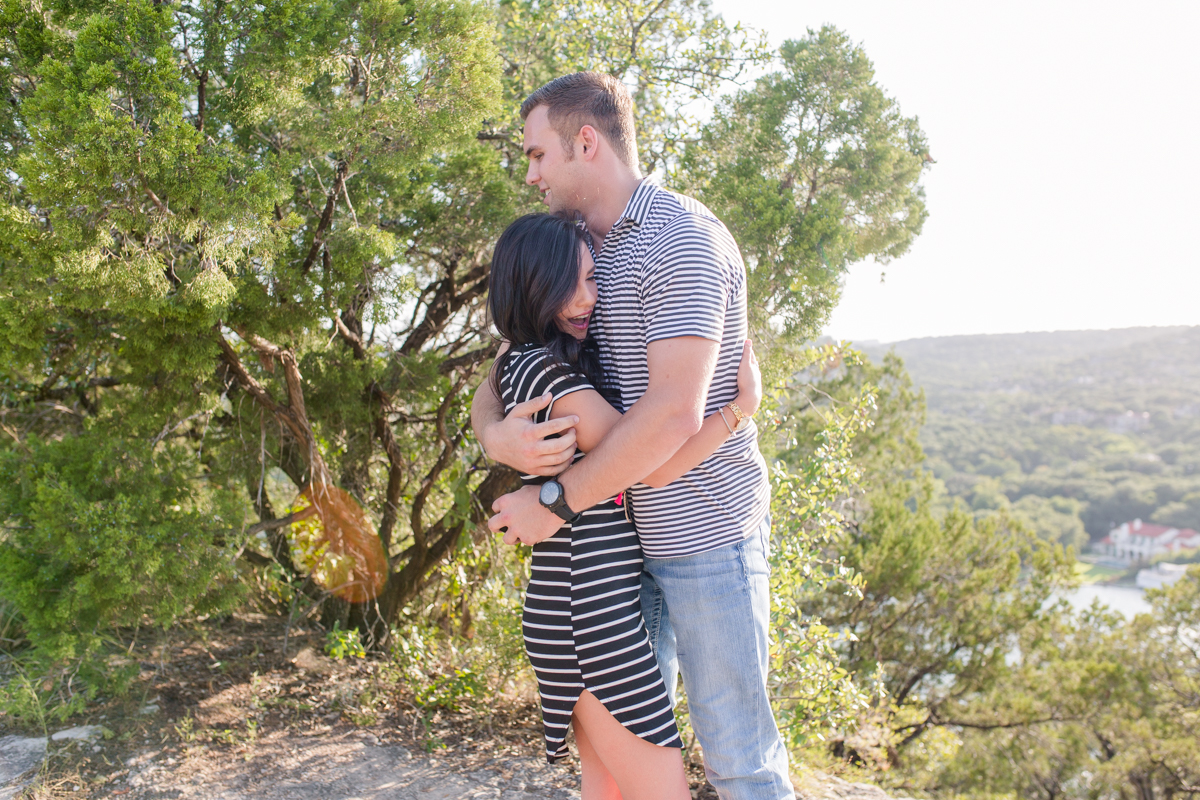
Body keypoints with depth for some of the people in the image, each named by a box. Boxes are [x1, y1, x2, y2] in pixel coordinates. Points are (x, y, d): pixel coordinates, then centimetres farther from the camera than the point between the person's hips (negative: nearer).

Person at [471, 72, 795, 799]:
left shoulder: (683, 237, -16)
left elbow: (673, 413, -26)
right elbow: (495, 386, 10)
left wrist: (555, 503, -18)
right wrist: (496, 435, -15)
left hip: (706, 531, -8)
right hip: (631, 533, 8)